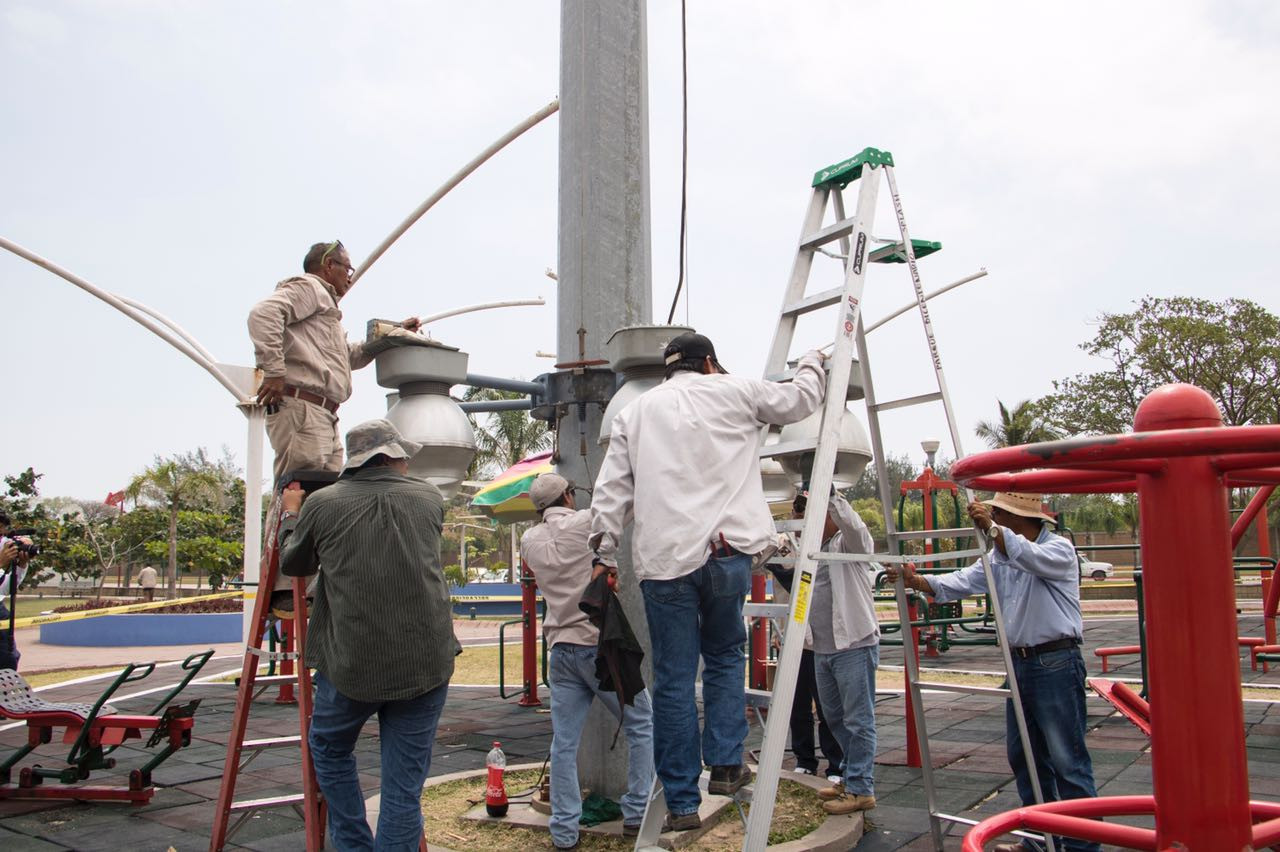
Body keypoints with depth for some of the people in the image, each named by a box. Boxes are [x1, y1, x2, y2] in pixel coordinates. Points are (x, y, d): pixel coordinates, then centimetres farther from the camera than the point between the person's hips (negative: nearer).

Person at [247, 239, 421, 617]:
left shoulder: (325, 306, 35)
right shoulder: (307, 287, 4)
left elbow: (351, 356, 46)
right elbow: (263, 313, -16)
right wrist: (274, 371, -21)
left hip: (324, 417, 10)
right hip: (300, 406, -10)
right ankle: (281, 591, -17)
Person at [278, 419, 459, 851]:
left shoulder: (322, 504, -3)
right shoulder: (429, 498, 3)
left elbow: (292, 564, 15)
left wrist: (290, 515, 34)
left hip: (351, 664, -1)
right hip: (427, 663, 1)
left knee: (329, 749, 26)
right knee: (404, 780, 9)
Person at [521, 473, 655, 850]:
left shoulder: (529, 540, 9)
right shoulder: (586, 522, -6)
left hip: (561, 649, 5)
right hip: (600, 644, -5)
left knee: (564, 743, 7)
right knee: (641, 724, 11)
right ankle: (636, 814, 13)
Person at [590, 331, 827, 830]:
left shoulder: (635, 411, 18)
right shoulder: (733, 391, 13)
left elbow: (610, 489, 11)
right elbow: (800, 400, 27)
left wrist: (604, 554, 15)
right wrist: (812, 364, 46)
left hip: (662, 556, 1)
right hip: (725, 550, 0)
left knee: (673, 680, 6)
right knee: (724, 654, 22)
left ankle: (682, 803, 12)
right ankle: (725, 764, 13)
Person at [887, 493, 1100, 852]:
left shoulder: (1059, 549, -8)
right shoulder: (1000, 555, 14)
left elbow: (1030, 557, -30)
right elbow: (962, 582, 6)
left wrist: (992, 528, -40)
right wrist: (915, 581, -6)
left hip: (1056, 664, -8)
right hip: (1020, 663, 8)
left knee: (1067, 760, -4)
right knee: (1023, 756, 14)